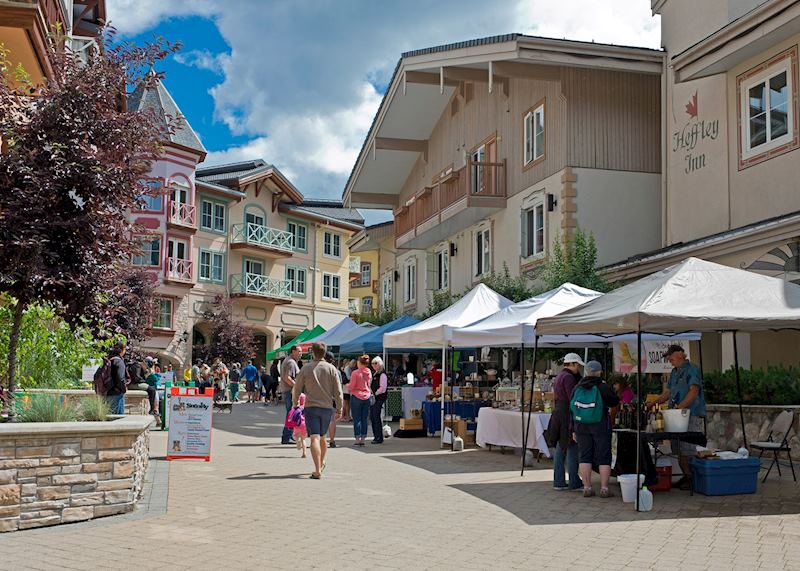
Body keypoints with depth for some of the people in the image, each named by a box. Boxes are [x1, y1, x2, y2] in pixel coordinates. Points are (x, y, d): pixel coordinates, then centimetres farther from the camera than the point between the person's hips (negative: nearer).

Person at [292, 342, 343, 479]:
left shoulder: (306, 369, -2)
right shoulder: (331, 369, 0)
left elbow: (296, 389, 4)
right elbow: (338, 391, 0)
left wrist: (295, 403, 20)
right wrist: (339, 409, 8)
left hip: (311, 407, -2)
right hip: (327, 407, 2)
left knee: (315, 438, -10)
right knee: (322, 437, 21)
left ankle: (317, 471, -20)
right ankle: (322, 462, 35)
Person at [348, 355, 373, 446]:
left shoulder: (355, 373, -13)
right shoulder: (369, 373, 4)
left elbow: (351, 386, -11)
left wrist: (347, 385, 9)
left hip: (356, 397, -5)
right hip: (367, 397, 5)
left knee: (357, 419, 0)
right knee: (364, 419, 8)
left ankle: (357, 439, 0)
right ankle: (363, 439, 10)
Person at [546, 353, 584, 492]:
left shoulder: (559, 377, 19)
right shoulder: (568, 377, -13)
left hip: (558, 413, 10)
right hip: (568, 416, -10)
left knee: (560, 449, 10)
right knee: (572, 449, -5)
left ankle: (558, 482, 13)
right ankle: (574, 483, -1)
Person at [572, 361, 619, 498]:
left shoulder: (577, 388, 3)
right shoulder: (603, 387, -10)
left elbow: (572, 410, 6)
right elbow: (614, 401, 2)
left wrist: (574, 430, 12)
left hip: (581, 426, 3)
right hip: (601, 426, -3)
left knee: (584, 456, 7)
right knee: (604, 456, 3)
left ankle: (587, 488, 6)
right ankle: (604, 489, 1)